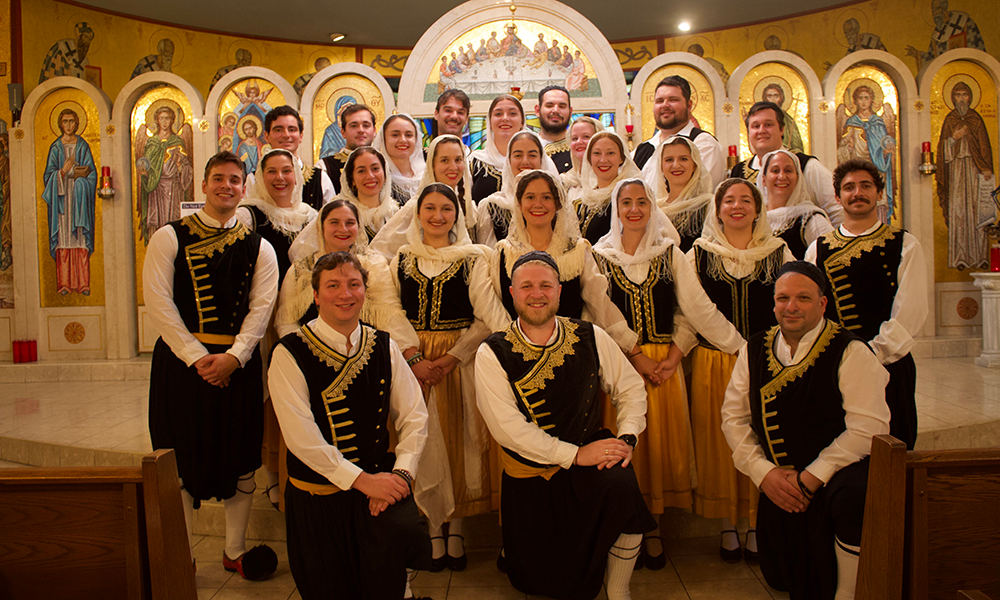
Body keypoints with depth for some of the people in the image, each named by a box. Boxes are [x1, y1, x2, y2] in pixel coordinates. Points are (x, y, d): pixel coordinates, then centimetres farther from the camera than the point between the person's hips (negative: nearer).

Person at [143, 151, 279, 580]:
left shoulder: (259, 249, 8)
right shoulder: (169, 238, 3)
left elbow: (260, 307, -1)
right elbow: (158, 300, -6)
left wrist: (232, 357, -15)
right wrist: (197, 356, -14)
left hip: (238, 363, 2)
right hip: (181, 359, -1)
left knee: (240, 459, 8)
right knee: (181, 458, 5)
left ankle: (235, 550, 24)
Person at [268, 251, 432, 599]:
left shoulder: (384, 348, 3)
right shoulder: (290, 355, -10)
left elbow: (414, 416, 2)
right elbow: (303, 438, -16)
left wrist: (400, 473, -14)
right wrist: (361, 479, -18)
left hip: (379, 480, 2)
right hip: (317, 495, -2)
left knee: (401, 531, -24)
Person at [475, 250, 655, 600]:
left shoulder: (590, 338, -2)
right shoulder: (492, 354, -10)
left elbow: (630, 388, 7)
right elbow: (507, 427, -16)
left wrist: (626, 437, -11)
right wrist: (576, 454, -18)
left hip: (590, 459, 1)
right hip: (528, 477, -1)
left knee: (621, 485, -31)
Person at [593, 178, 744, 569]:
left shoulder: (670, 254, 4)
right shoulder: (601, 256, 2)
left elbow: (695, 309, 0)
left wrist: (673, 356, -11)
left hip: (665, 362, 1)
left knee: (661, 439, 4)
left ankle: (653, 528, 19)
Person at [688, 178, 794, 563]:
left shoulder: (778, 252, 7)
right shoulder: (699, 254, 6)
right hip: (713, 362, 0)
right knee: (718, 441, 3)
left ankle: (758, 526, 19)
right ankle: (728, 527, 18)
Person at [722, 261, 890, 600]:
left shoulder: (850, 353, -10)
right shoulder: (754, 351, 3)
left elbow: (868, 428, -18)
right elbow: (734, 417, 4)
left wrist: (811, 477, -21)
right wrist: (763, 472, -10)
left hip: (836, 474, -4)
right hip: (778, 483, 5)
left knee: (853, 497, -37)